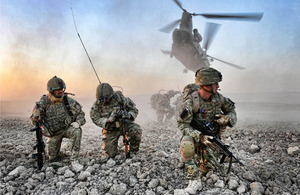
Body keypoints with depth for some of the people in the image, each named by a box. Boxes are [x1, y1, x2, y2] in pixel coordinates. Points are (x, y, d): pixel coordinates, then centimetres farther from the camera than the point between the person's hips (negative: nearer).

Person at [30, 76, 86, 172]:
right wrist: (38, 110, -31)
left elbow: (80, 112, -4)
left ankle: (74, 161, -24)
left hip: (67, 128, 0)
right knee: (52, 158, 7)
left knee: (77, 131, -34)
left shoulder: (67, 100, -13)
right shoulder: (44, 102, -14)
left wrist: (78, 122, -21)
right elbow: (34, 119, -10)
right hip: (53, 133, 1)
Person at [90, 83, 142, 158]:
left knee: (137, 130, -32)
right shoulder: (97, 105, -12)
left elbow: (134, 110, -9)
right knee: (111, 155, -1)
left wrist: (128, 115, -32)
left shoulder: (119, 97, -16)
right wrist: (108, 120, -30)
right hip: (111, 130, 1)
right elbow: (97, 120, -12)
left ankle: (133, 152, -7)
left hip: (124, 123, -1)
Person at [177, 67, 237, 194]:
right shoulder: (191, 101, -26)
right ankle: (194, 179, -21)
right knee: (186, 145, -37)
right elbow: (183, 125, -24)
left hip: (210, 134, 4)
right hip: (194, 133, -4)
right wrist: (199, 137, -36)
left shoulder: (217, 97, -12)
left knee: (207, 165, -1)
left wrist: (227, 119, -18)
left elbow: (231, 110, 5)